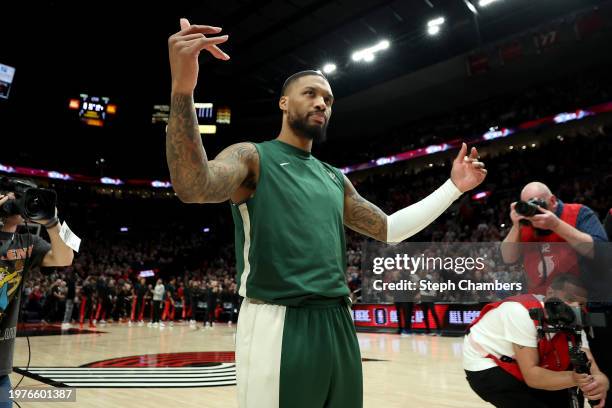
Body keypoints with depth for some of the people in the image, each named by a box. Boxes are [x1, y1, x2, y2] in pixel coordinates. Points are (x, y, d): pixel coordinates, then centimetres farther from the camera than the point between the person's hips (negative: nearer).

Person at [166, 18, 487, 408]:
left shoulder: (335, 178, 17)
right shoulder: (252, 156, -1)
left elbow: (389, 228, 21)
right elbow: (193, 186, -23)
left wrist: (454, 187, 17)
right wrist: (182, 87, -37)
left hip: (337, 324, 7)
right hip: (278, 325, -6)